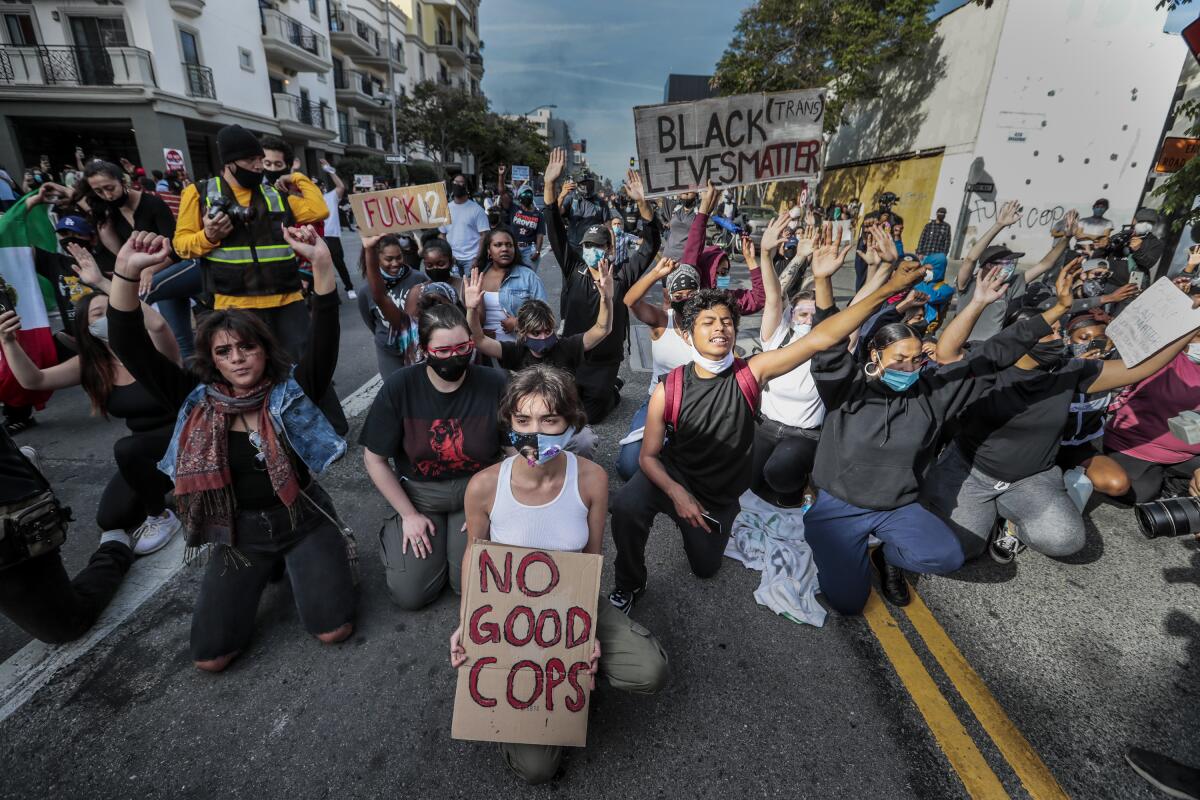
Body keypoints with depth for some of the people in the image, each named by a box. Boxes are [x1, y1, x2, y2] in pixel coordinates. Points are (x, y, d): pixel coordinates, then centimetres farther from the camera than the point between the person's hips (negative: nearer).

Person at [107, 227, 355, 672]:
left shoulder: (291, 389, -10)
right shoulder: (198, 400, -3)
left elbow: (324, 337, -24)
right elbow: (128, 347, -9)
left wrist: (322, 263, -37)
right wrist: (126, 272, -23)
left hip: (303, 518, -2)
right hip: (238, 530, 3)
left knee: (333, 630, -9)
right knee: (209, 657, -1)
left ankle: (293, 566, 21)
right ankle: (269, 571, 24)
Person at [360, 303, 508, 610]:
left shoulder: (495, 384, -20)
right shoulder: (399, 387, -16)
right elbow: (374, 458, -6)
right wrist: (409, 515, -5)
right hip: (419, 494, 1)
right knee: (410, 594, -3)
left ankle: (456, 534, 21)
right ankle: (398, 528, 26)